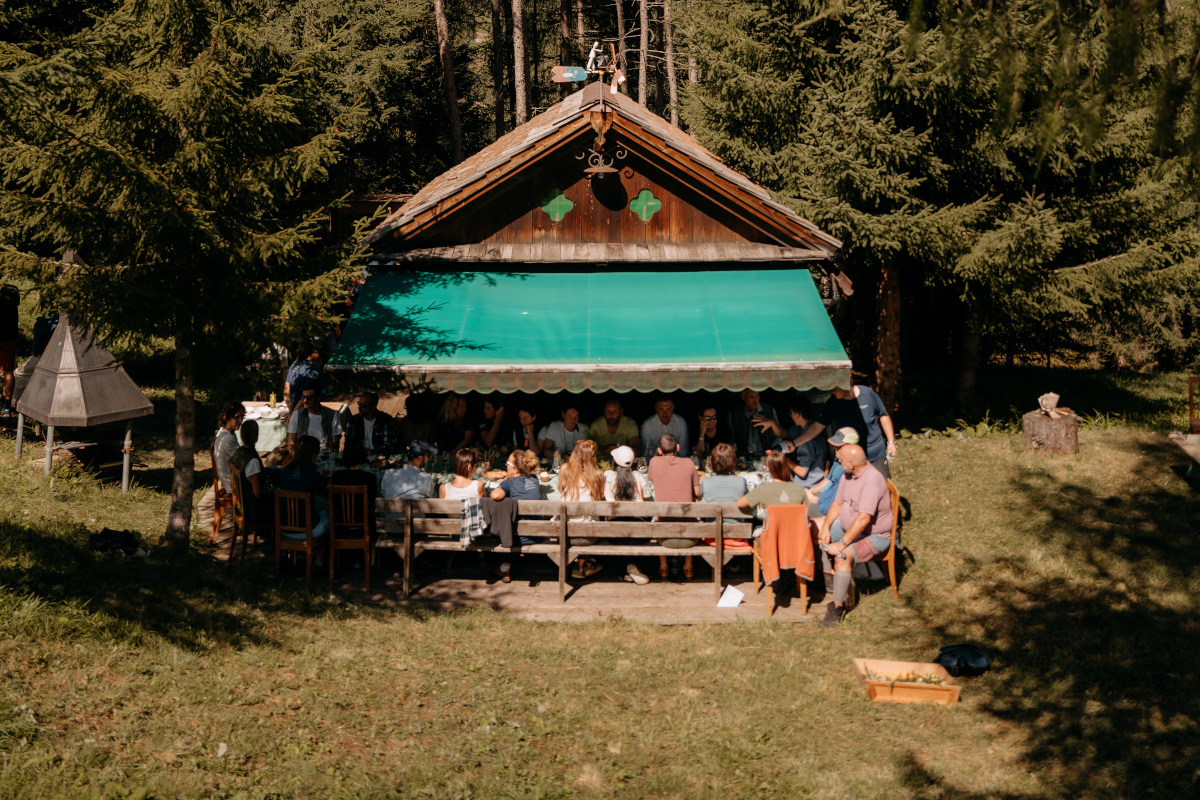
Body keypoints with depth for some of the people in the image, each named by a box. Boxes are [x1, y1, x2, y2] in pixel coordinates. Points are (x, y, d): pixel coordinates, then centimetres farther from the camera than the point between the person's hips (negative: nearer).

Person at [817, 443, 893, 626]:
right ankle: (828, 576, 9)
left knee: (843, 555, -32)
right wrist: (826, 527, -7)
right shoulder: (849, 474, -1)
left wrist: (842, 544, -34)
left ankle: (837, 607, -22)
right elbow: (838, 503, 8)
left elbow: (864, 519, -35)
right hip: (848, 526, 10)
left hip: (875, 536, -10)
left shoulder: (872, 479, -30)